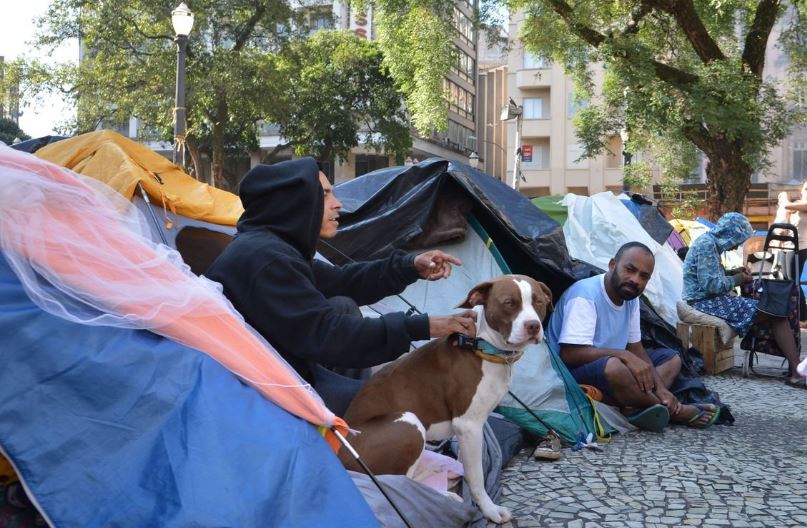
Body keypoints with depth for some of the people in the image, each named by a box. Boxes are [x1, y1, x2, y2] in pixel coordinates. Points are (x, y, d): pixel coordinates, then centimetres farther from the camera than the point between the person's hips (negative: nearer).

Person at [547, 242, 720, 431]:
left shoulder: (631, 298, 6)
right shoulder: (585, 295, -22)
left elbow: (635, 348, 9)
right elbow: (570, 354, -29)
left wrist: (660, 387, -6)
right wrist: (624, 355, -29)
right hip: (571, 376, -9)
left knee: (671, 358, 7)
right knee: (612, 367, -38)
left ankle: (637, 408, -21)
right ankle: (673, 410, -12)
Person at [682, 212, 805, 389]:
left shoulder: (711, 242, 16)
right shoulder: (707, 244, -14)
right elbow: (711, 284, -22)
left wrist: (736, 276, 10)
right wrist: (737, 279, -6)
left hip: (709, 300, 10)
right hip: (703, 302, -10)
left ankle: (796, 369, -16)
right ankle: (796, 371, -18)